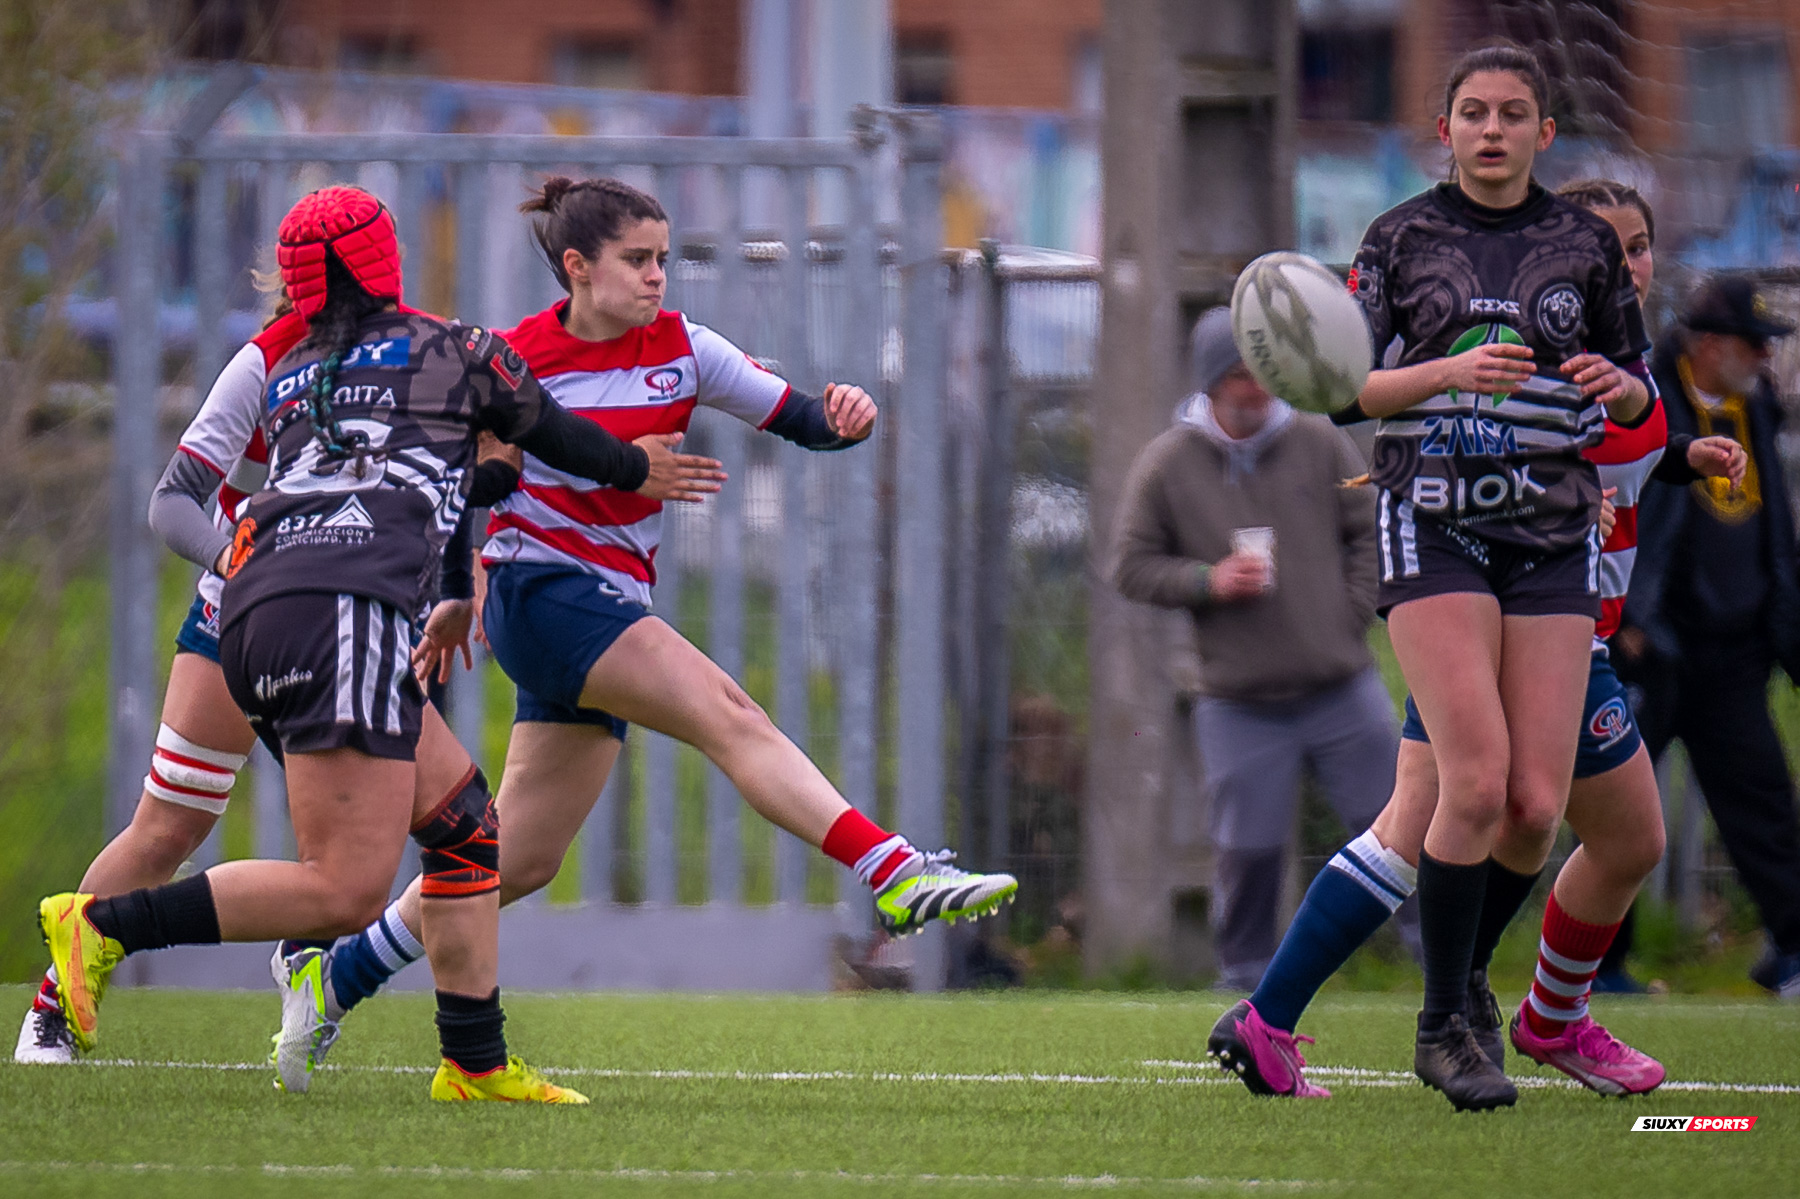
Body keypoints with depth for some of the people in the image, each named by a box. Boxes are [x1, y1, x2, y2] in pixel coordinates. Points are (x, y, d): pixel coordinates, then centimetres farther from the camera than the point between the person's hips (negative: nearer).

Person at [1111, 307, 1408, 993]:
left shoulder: (1316, 443, 3)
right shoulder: (1166, 466, -1)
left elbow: (1369, 531, 12)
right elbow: (1132, 568, 3)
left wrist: (1353, 616, 1)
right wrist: (1209, 581, -13)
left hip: (1342, 687, 1)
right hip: (1239, 702, -1)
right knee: (1248, 851, -1)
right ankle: (1245, 977, 15)